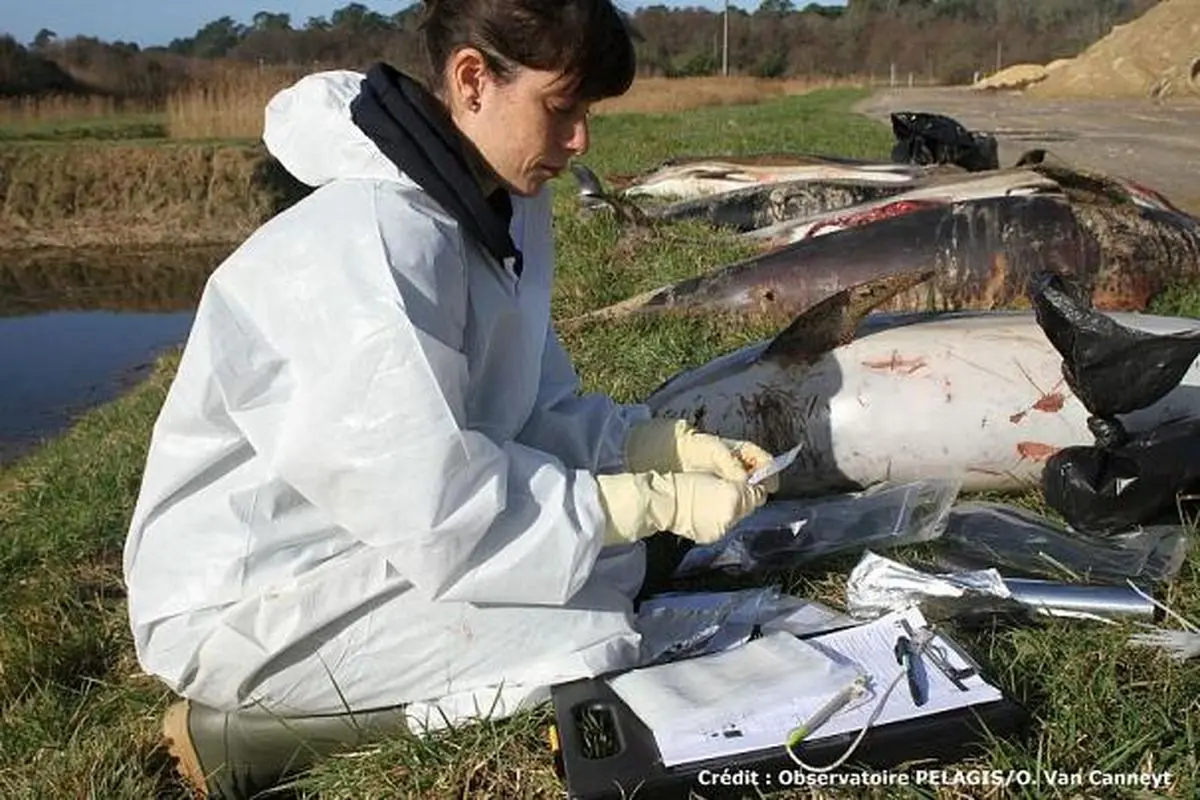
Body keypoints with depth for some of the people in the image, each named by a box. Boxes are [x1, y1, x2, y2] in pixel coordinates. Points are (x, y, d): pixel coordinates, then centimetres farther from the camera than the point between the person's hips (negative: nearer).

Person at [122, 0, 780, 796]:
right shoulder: (370, 247, -28)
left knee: (617, 565, 7)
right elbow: (445, 515, -28)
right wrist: (659, 502, -21)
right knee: (594, 645, -17)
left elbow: (541, 409, 6)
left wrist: (673, 447, -8)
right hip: (247, 599, -9)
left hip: (385, 528, 9)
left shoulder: (503, 203, 0)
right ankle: (244, 727, -5)